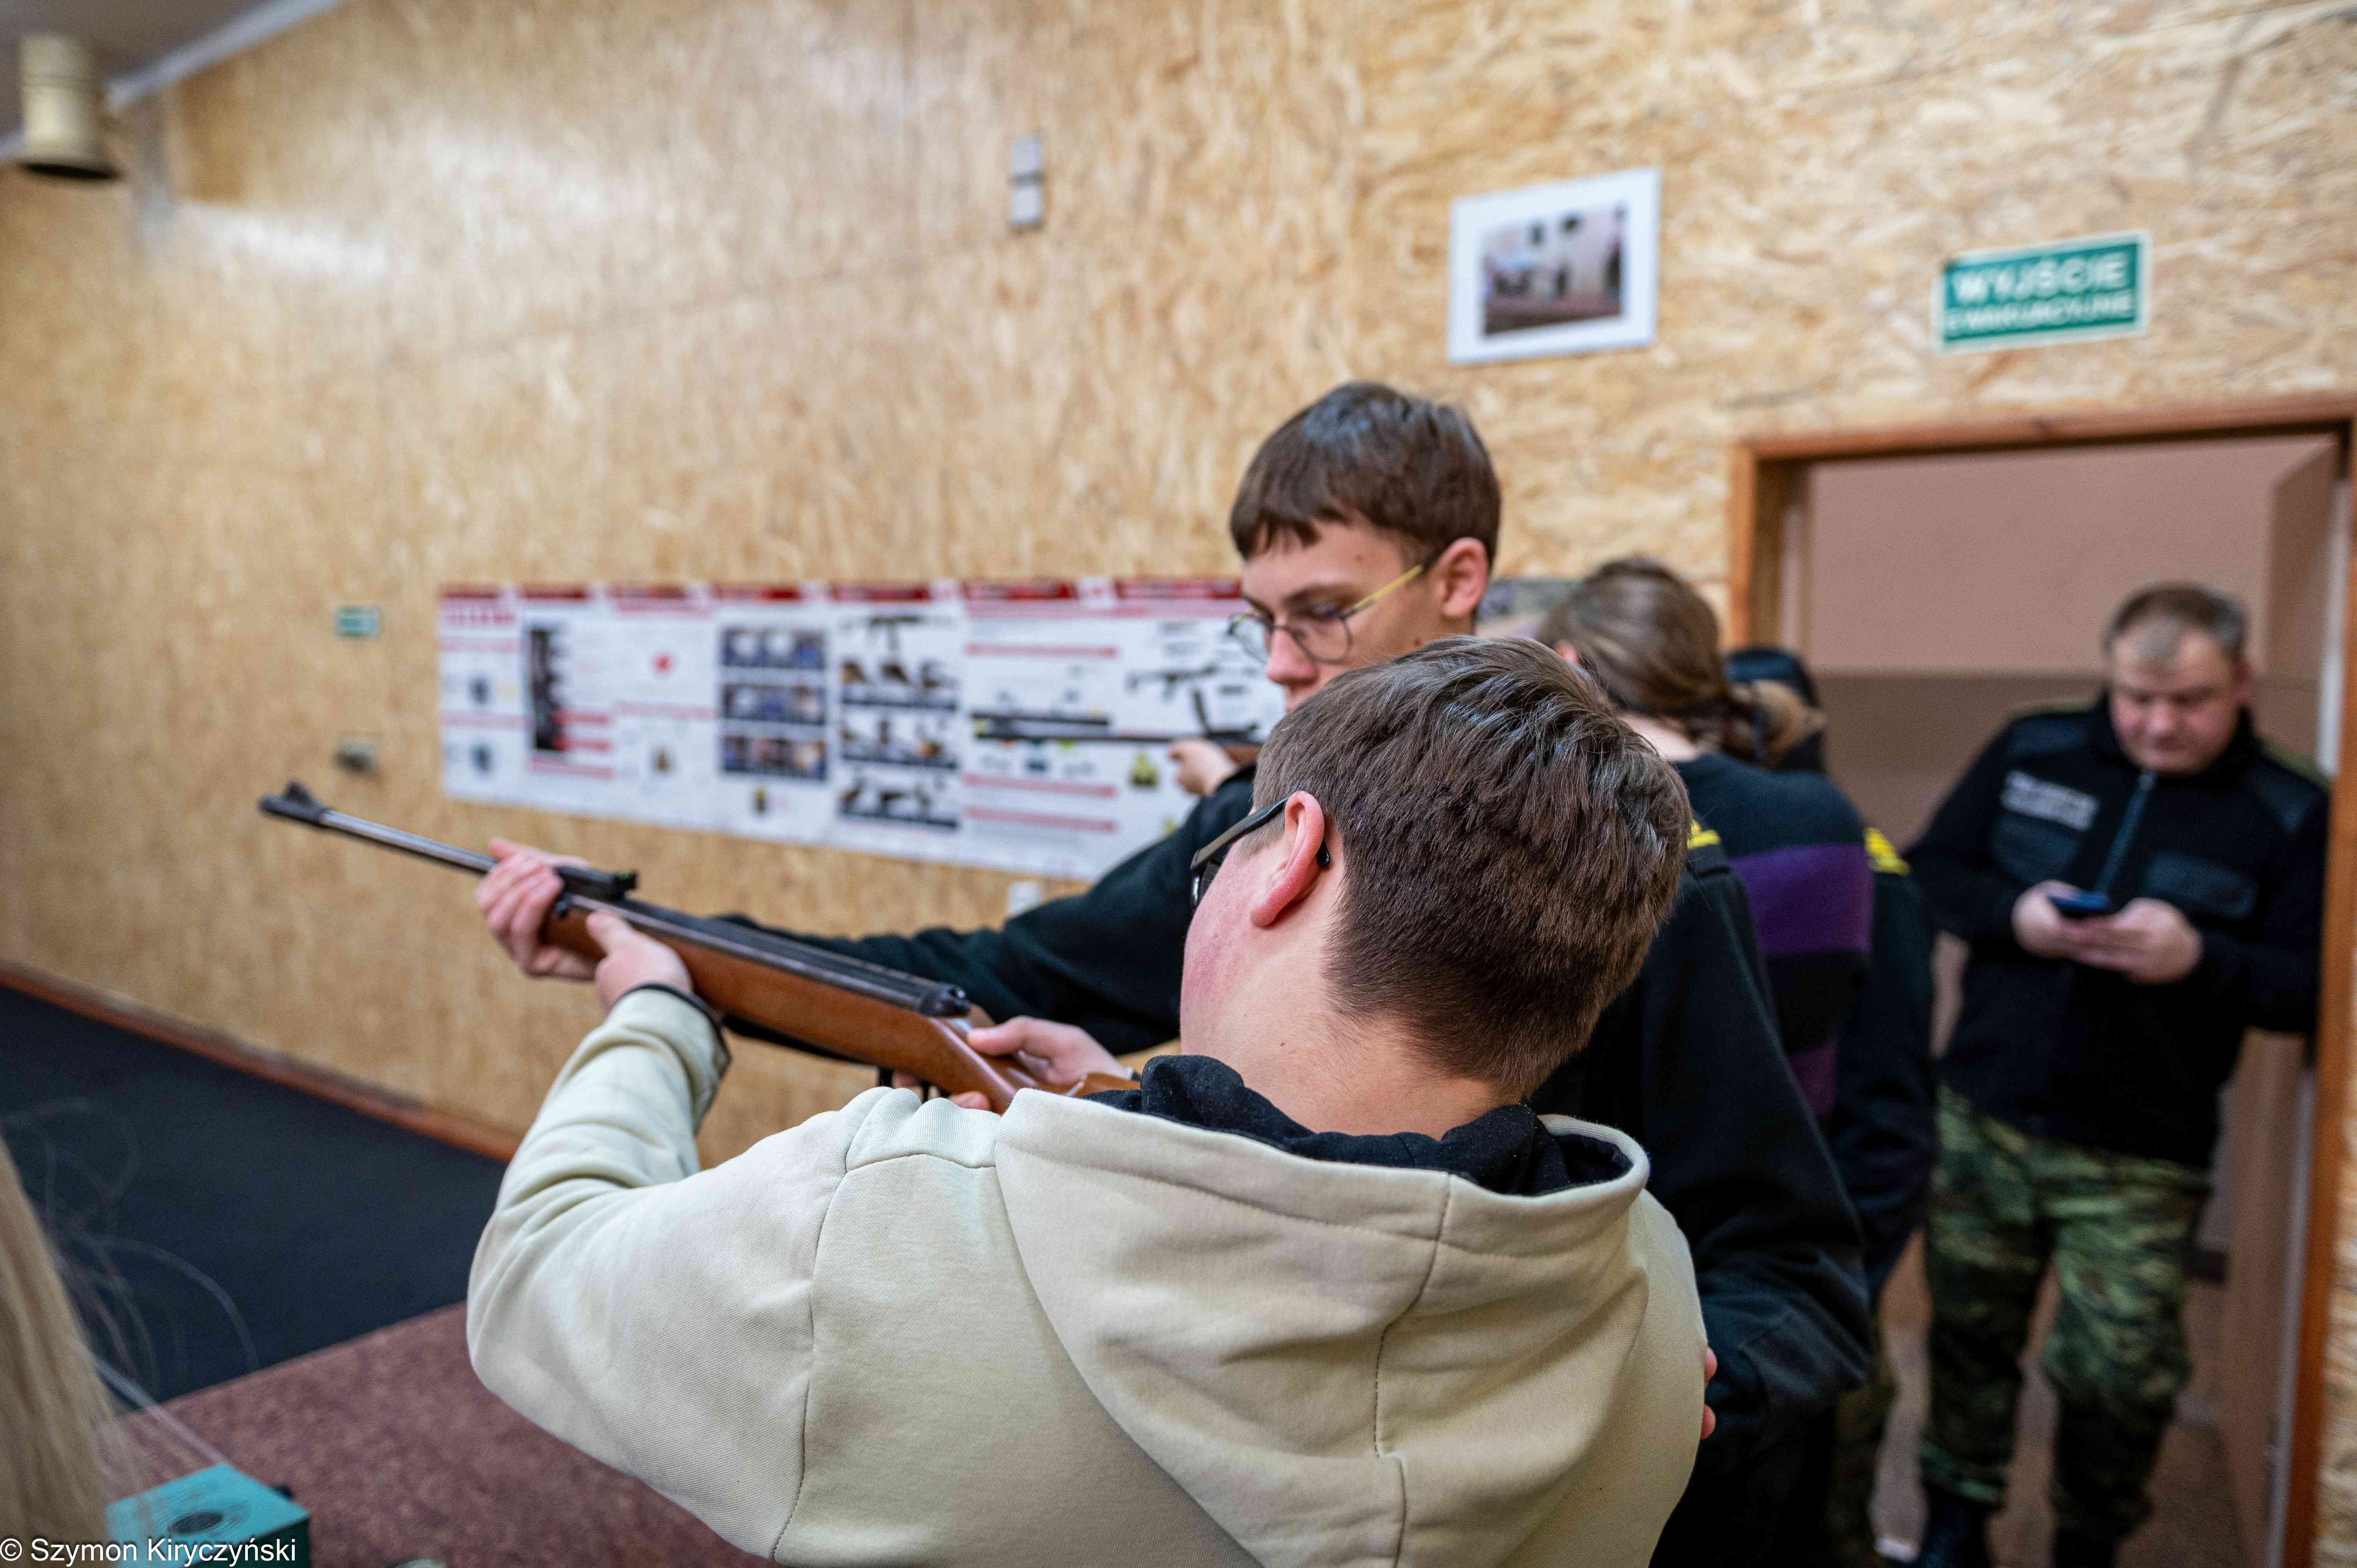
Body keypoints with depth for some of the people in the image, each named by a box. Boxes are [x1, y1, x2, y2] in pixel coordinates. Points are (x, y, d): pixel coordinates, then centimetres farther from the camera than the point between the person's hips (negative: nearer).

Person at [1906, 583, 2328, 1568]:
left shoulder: (2289, 814, -2)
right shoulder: (2034, 751, 2)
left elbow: (2316, 988, -4)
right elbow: (1931, 869, 5)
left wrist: (2201, 957, -22)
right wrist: (2012, 914, -14)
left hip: (2140, 1159, -1)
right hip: (1982, 1119, 2)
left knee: (2120, 1374, 3)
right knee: (1970, 1336, 13)